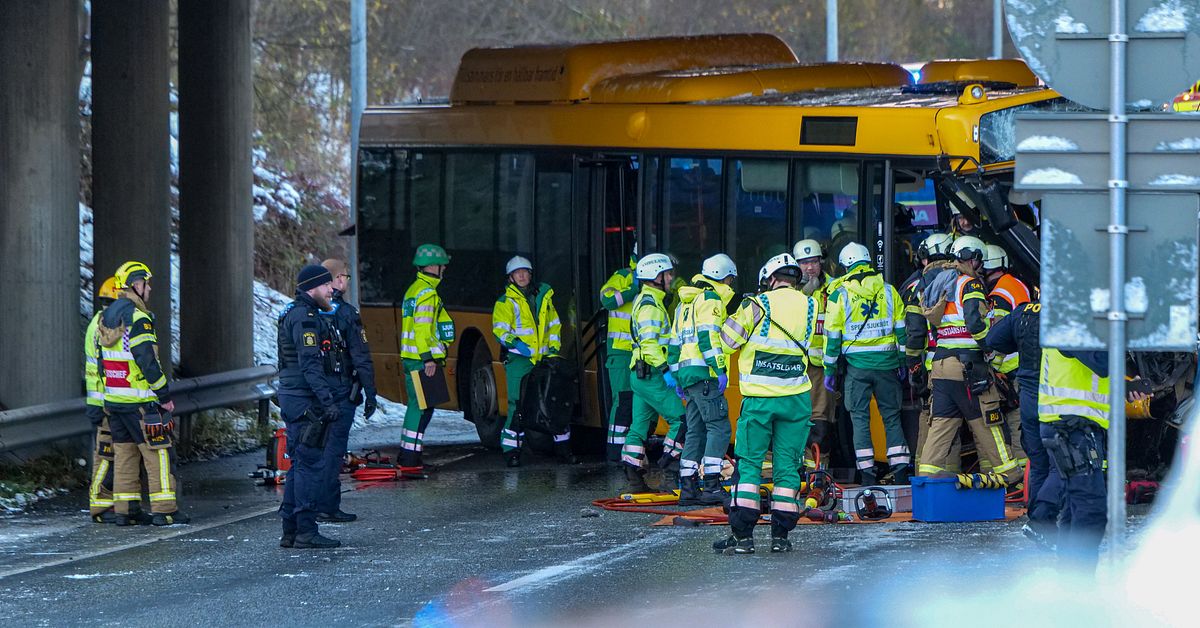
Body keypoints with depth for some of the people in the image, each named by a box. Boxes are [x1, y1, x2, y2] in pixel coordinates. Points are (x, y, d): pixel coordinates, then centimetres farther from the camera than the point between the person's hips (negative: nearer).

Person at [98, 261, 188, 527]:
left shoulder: (106, 317, 13)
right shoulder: (137, 319, -15)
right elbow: (147, 362, -19)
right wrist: (165, 395, -14)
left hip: (113, 400, 9)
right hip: (138, 401, -8)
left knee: (124, 453, 11)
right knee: (158, 452, -4)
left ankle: (123, 510, 10)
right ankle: (164, 510, -6)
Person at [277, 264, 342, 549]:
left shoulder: (297, 314, 19)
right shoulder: (305, 317, -14)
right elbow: (310, 365, -22)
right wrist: (328, 400, -26)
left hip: (294, 398, 11)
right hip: (305, 399, -11)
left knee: (300, 464, 13)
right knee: (311, 464, -8)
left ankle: (290, 531, 15)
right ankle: (306, 532, -8)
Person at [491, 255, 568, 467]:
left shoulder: (544, 296, 15)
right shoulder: (505, 302, 2)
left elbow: (554, 324, 22)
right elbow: (499, 330, -5)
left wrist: (554, 347, 10)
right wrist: (514, 342, -23)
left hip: (544, 358, 4)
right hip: (519, 359, -4)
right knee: (517, 403, -13)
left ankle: (562, 445, 17)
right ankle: (511, 449, -8)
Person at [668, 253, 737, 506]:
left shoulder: (685, 303, 24)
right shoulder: (711, 299, -5)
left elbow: (675, 342, 27)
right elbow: (708, 337, -18)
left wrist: (676, 375, 31)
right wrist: (720, 369, -21)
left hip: (686, 372, 10)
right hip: (704, 373, -10)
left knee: (696, 431, 11)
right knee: (719, 428, -11)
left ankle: (688, 488, 9)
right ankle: (712, 486, -18)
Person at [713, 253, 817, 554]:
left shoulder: (758, 306, -7)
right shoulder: (810, 307, 3)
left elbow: (727, 340, -1)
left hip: (759, 399, -3)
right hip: (796, 399, 3)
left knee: (749, 464, 3)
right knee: (787, 465, 8)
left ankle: (742, 535, -3)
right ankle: (781, 535, 7)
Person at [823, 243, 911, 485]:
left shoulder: (839, 294, -2)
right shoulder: (888, 291, 4)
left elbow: (832, 335, -1)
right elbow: (902, 329, 6)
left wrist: (830, 370, 6)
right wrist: (903, 363, 14)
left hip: (856, 365, -2)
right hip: (886, 363, 2)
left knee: (860, 418, 4)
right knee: (892, 416, 9)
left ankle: (867, 476, -1)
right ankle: (900, 472, 3)